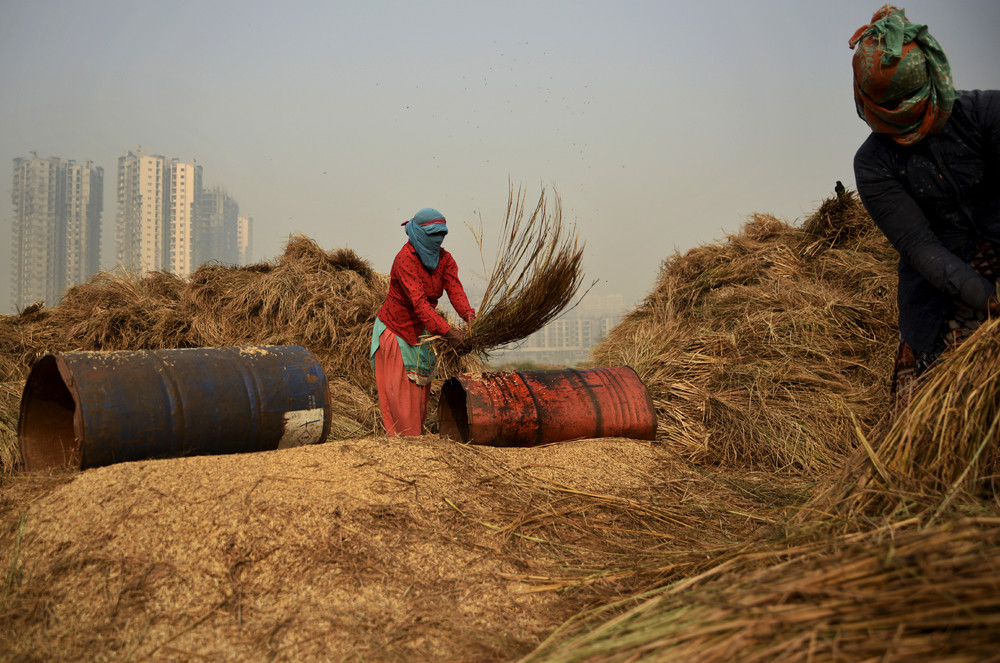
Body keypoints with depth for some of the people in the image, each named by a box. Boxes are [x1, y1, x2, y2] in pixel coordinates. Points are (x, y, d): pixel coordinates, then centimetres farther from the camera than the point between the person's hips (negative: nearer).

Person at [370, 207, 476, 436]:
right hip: (396, 329, -7)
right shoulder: (405, 259, -26)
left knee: (420, 391, 12)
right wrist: (447, 332, -47)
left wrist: (469, 316, -40)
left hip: (420, 331, 7)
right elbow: (418, 301, -36)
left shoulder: (444, 259, -3)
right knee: (399, 394, -5)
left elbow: (455, 289, -19)